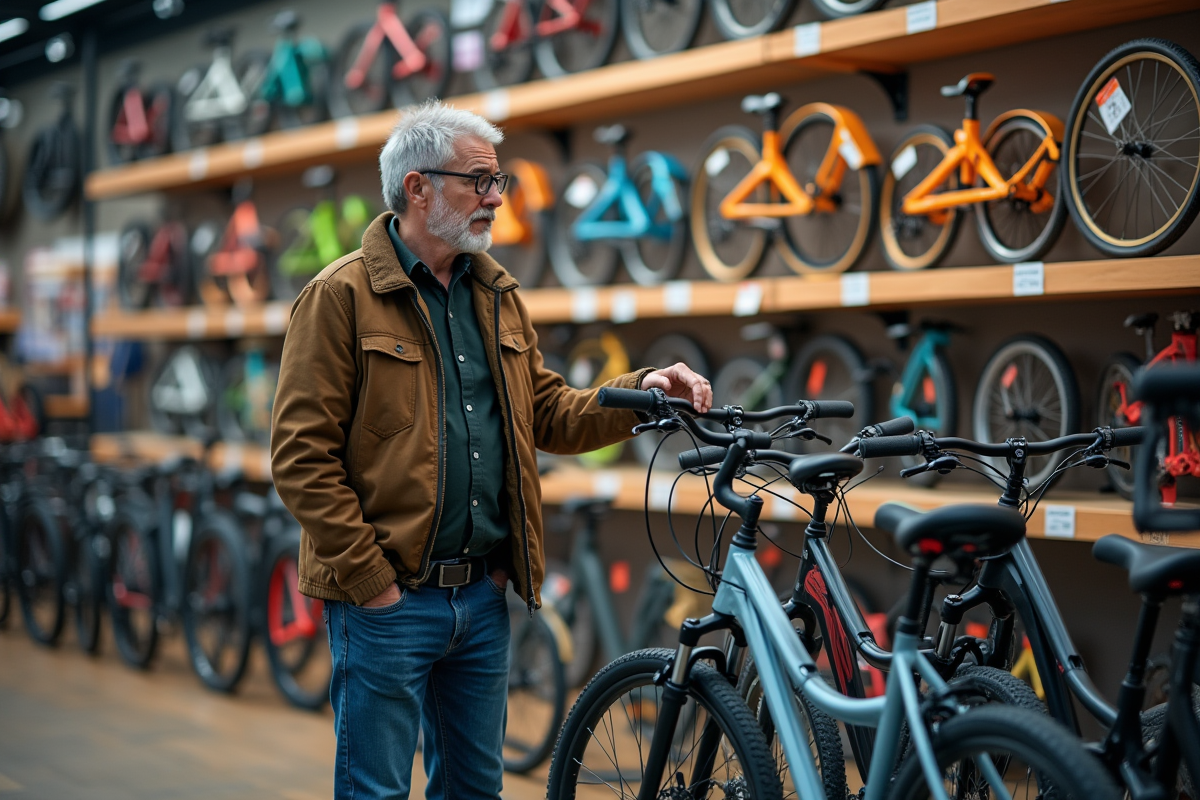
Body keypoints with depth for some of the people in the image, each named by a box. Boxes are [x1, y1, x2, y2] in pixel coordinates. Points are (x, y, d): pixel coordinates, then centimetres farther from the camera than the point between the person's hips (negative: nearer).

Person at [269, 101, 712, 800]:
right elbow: (302, 456, -13)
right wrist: (369, 577, -15)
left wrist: (638, 393, -2)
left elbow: (546, 413, 14)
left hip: (485, 594, 7)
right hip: (388, 599, -6)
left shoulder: (498, 294, 12)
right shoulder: (342, 296, -9)